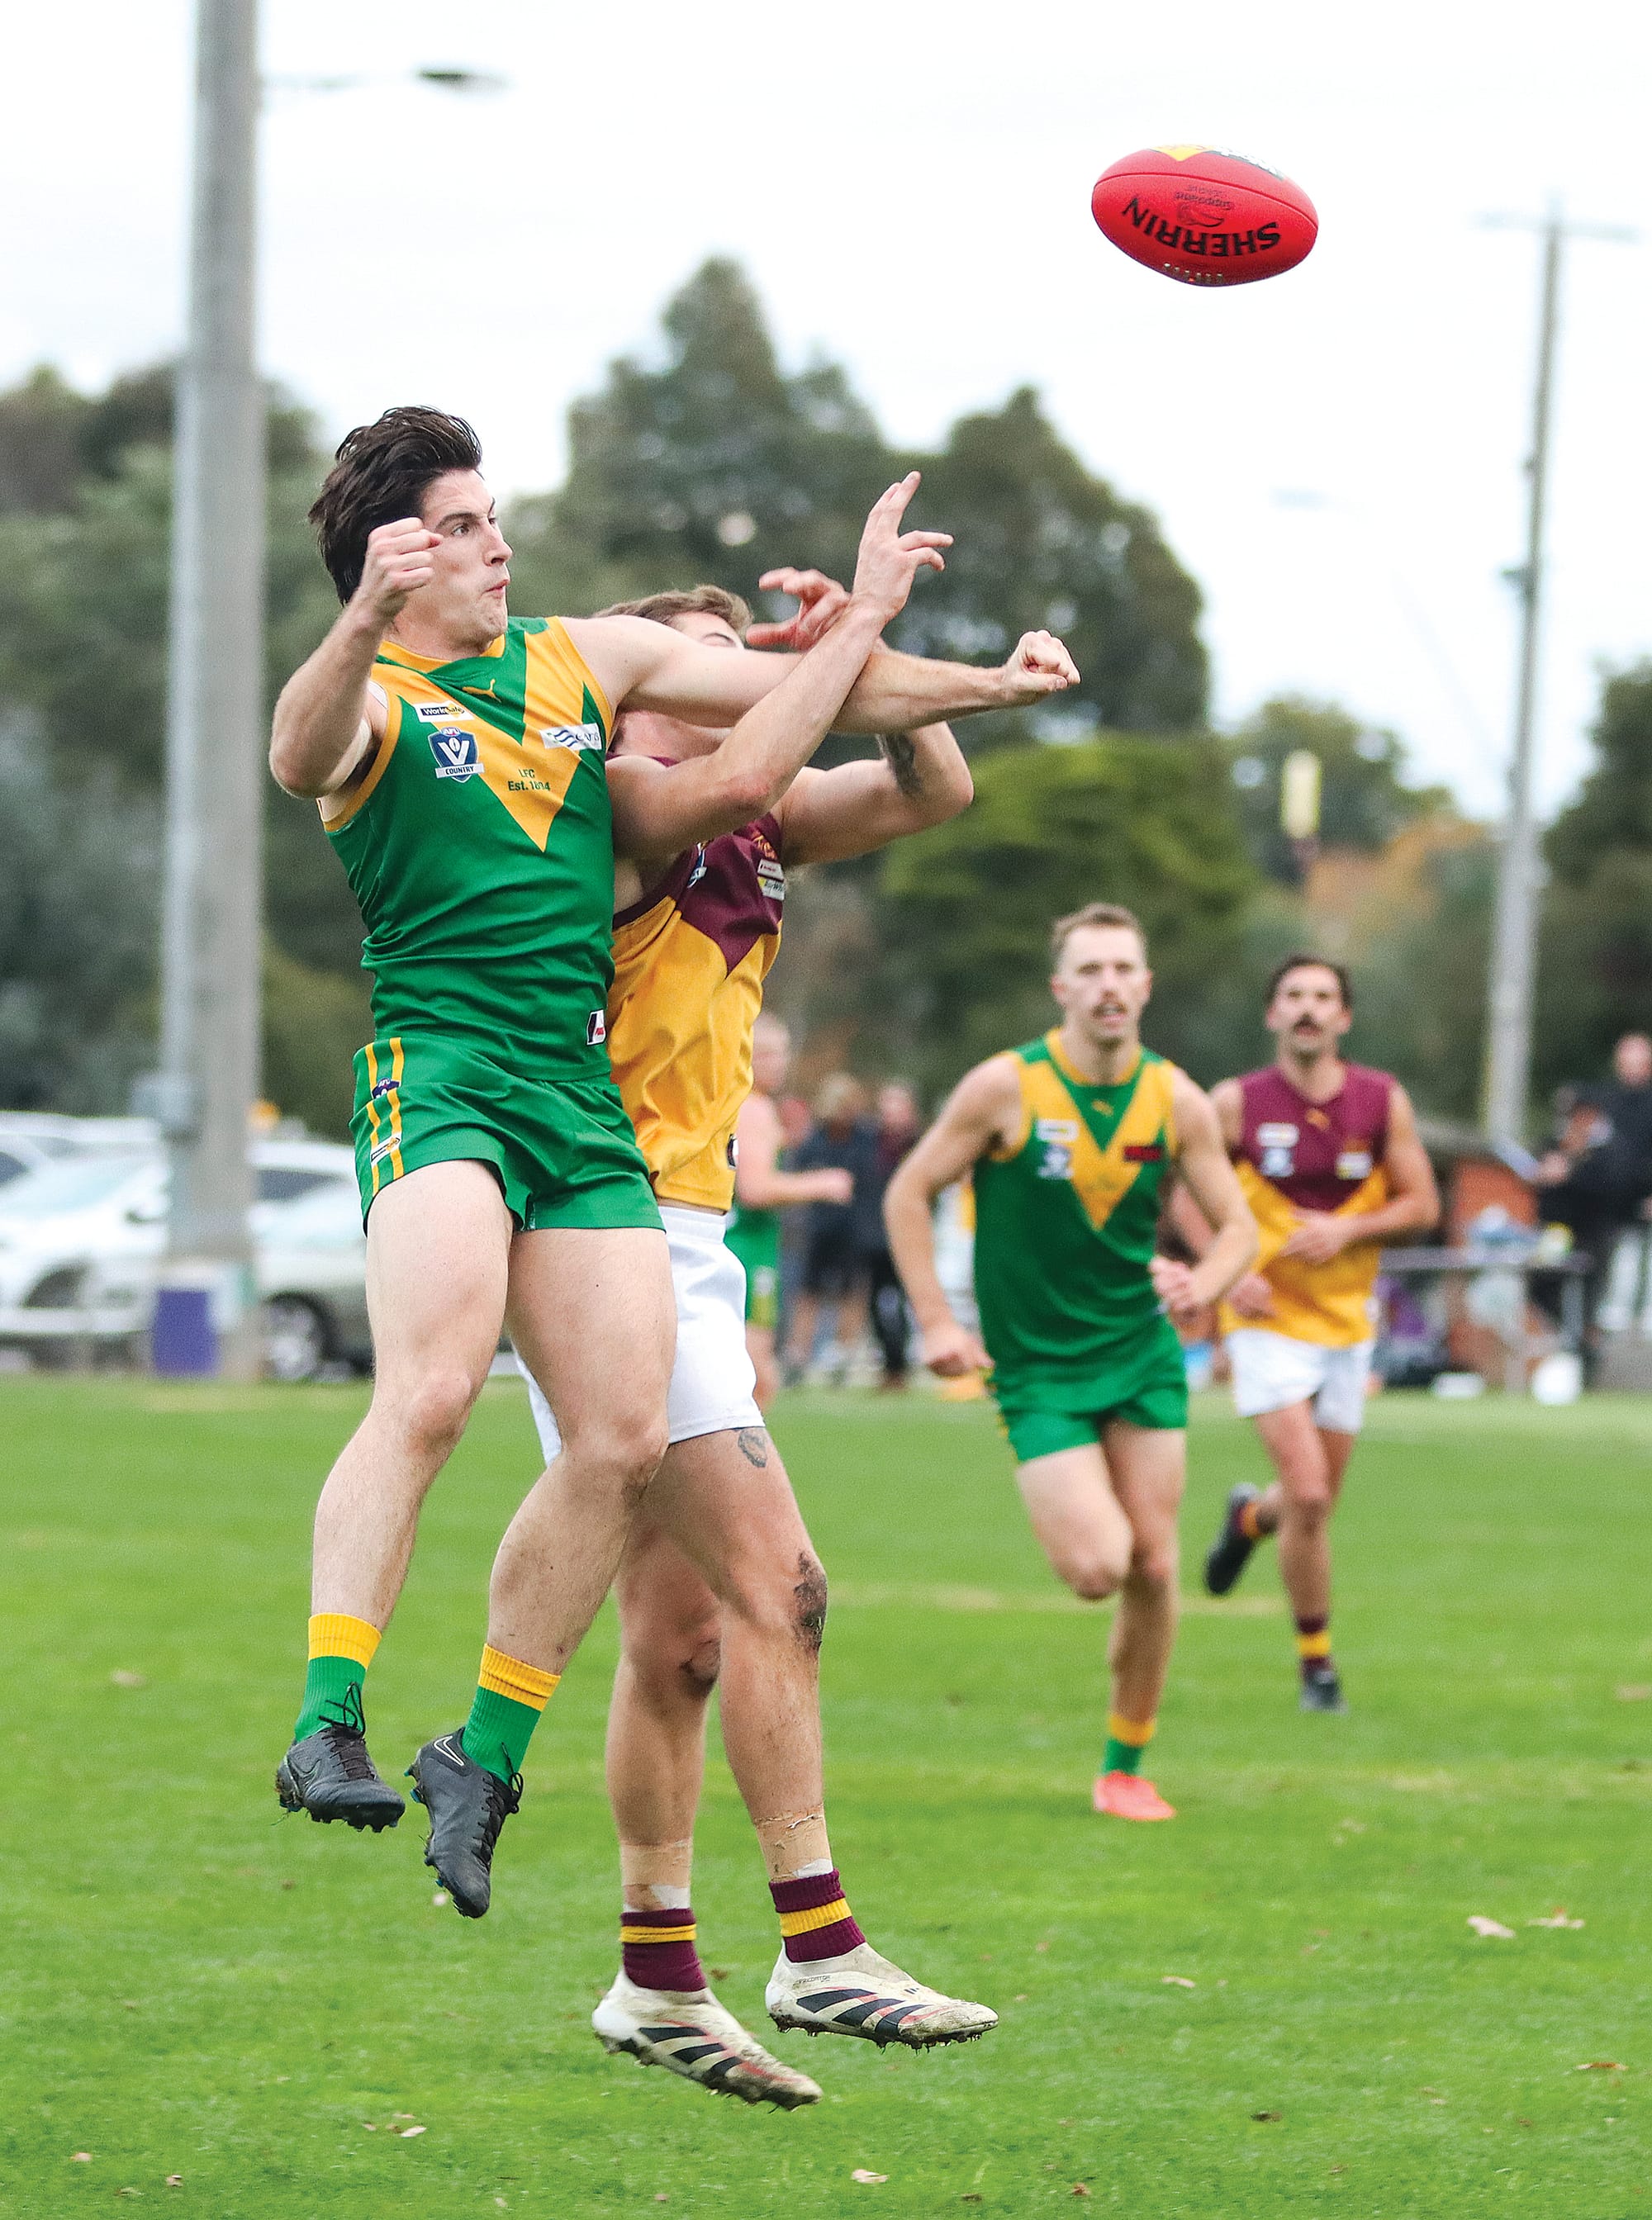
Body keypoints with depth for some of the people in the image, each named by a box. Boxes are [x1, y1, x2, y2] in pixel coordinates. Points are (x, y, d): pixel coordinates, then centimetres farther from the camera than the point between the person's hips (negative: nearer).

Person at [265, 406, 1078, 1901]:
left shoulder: (585, 658, 19)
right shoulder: (376, 703, 0)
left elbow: (795, 721, 24)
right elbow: (303, 756, -25)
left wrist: (992, 685, 15)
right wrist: (361, 629, -45)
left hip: (584, 1098, 6)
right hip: (438, 1070, -6)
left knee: (624, 1436, -5)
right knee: (430, 1394, -26)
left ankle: (486, 1750, 8)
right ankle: (328, 1723, -27)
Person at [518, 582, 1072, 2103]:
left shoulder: (759, 824, 18)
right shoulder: (618, 793, -6)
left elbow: (933, 790, 12)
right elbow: (725, 781, -26)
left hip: (688, 1256, 9)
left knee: (680, 1636, 10)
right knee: (778, 1584, -14)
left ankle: (659, 1982, 15)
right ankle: (819, 1950, -13)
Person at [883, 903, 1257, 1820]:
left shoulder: (1175, 1100, -3)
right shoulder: (1006, 1087, -13)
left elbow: (1237, 1222, 5)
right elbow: (908, 1194, -3)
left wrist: (1203, 1283, -17)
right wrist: (937, 1323, -9)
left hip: (1144, 1356, 3)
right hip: (1038, 1367, -3)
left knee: (1153, 1571, 0)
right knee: (1097, 1567, -16)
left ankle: (1124, 1767, 18)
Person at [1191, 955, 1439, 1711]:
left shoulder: (1383, 1101, -2)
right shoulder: (1236, 1102, -8)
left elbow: (1422, 1205, 2)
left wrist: (1346, 1230, -15)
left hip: (1347, 1321, 3)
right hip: (1268, 1319, -3)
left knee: (1316, 1500, 11)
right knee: (1309, 1494, -15)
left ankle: (1251, 1515, 48)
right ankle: (1316, 1662, 1)